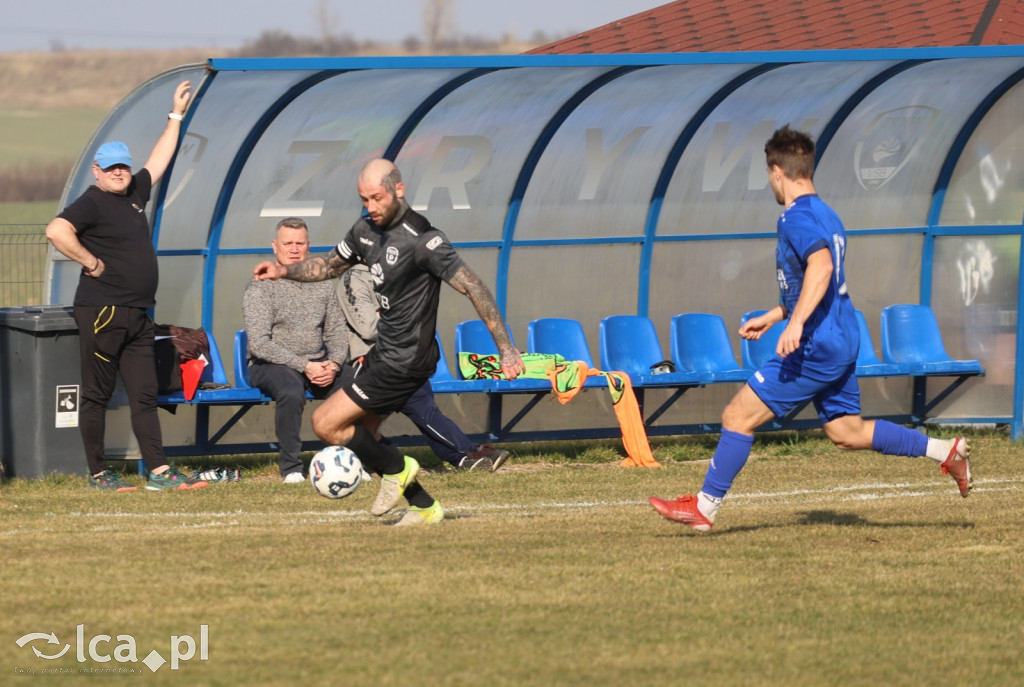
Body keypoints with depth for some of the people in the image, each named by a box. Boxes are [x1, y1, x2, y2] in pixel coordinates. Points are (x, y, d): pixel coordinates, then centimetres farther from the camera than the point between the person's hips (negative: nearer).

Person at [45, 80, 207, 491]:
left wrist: (176, 117, 34)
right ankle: (98, 474, 4)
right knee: (97, 396, -1)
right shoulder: (92, 203, -9)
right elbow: (57, 231, -26)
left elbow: (158, 161, 32)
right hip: (103, 313, -8)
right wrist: (92, 263, -18)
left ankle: (159, 472, 0)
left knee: (145, 396, 3)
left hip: (138, 315, 8)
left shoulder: (134, 193, 16)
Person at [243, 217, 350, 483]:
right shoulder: (260, 287, -6)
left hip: (317, 363, 4)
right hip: (270, 364, -4)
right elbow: (259, 343, -14)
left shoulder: (322, 286, 11)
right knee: (291, 391, -38)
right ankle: (290, 468, -27)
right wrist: (304, 367, -21)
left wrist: (333, 364, -13)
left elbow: (338, 333, 10)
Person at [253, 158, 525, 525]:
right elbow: (331, 264, 24)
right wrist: (284, 271, 7)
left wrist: (506, 349, -27)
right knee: (360, 435, 14)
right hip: (383, 350, 9)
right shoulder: (366, 229, 4)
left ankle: (396, 468, 10)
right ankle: (424, 507, 20)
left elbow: (473, 287, -23)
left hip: (405, 360, -9)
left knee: (326, 423, -9)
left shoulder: (421, 239, -22)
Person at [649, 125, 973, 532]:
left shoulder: (797, 218, -14)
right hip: (841, 342, 10)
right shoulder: (825, 216, 16)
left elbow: (821, 266, -32)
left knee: (738, 417, -5)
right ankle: (946, 452, 11)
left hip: (816, 347, -10)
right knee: (847, 433, 15)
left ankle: (704, 507, -1)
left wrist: (796, 322, -39)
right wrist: (772, 317, 34)